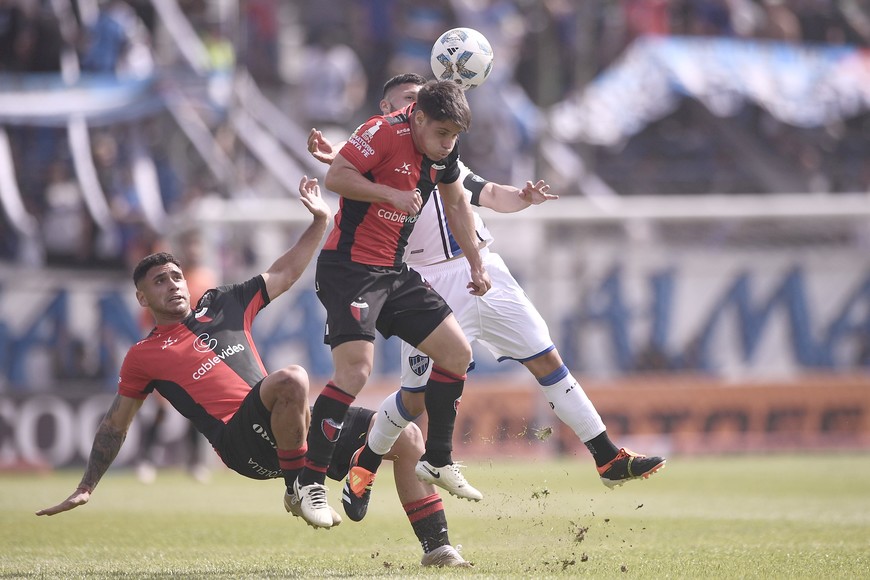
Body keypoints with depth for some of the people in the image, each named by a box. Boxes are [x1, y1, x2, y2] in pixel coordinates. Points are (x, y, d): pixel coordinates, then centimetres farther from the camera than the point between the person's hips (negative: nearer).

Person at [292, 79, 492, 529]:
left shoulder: (443, 151, 7)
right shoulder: (385, 133, -17)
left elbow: (456, 203, 24)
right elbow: (335, 176, -24)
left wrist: (476, 264, 24)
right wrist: (392, 194, -28)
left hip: (394, 272, 9)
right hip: (349, 268, -9)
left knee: (457, 353, 5)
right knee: (355, 371, -21)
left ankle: (437, 461, 18)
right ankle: (310, 481, -13)